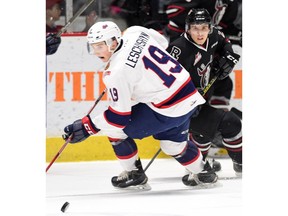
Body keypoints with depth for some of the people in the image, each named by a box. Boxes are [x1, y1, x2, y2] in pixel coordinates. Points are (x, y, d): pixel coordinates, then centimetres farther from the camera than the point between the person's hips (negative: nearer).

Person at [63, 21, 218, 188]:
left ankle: (133, 174, 16)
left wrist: (88, 127, -8)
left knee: (114, 128, 5)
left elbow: (119, 116, -15)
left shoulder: (117, 72, -21)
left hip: (168, 110, -8)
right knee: (172, 142, 32)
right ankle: (203, 172, 44)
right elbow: (163, 42, 20)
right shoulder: (135, 32, -2)